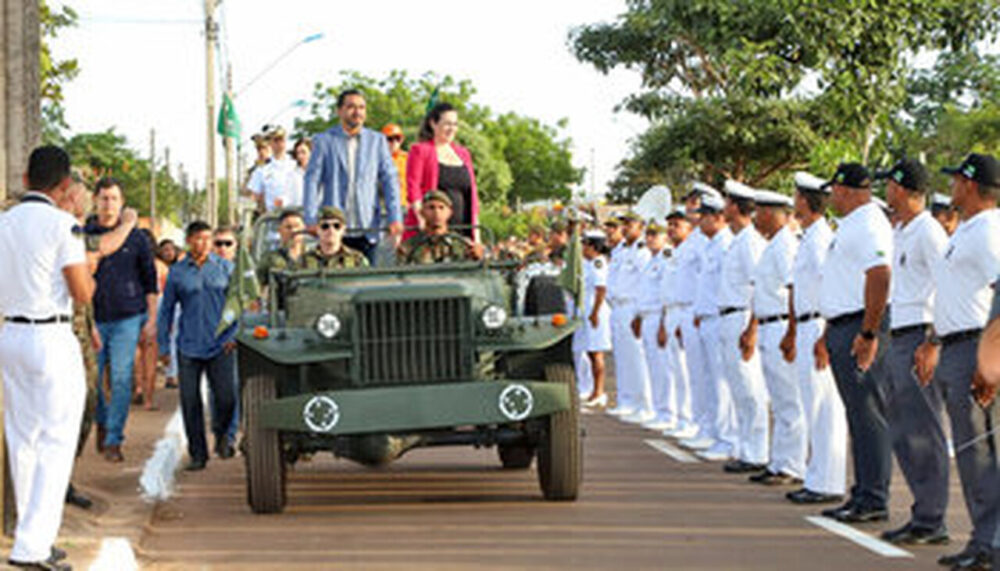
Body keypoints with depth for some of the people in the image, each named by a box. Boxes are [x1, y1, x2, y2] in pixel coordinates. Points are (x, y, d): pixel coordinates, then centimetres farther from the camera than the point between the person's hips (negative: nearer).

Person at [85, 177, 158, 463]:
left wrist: (151, 319, 2)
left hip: (127, 317, -1)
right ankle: (102, 421, 36)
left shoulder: (135, 238, 3)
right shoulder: (84, 235, 4)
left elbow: (149, 279, 7)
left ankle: (113, 440, -2)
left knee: (121, 378, -7)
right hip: (93, 318, 2)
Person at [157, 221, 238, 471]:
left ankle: (222, 434, 23)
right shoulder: (177, 272, 5)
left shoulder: (225, 267, 5)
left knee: (226, 398, -9)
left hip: (221, 346, -1)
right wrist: (163, 345, 8)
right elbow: (166, 309, 11)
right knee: (190, 402, 0)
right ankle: (198, 454, 12)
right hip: (189, 347, 1)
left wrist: (235, 334, 0)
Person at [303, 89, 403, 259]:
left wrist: (395, 219, -5)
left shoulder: (377, 140, 12)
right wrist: (311, 220, -10)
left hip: (367, 230, 2)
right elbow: (312, 180, 1)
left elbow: (390, 180, 7)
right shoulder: (324, 141, 6)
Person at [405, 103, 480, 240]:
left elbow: (472, 193, 18)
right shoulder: (420, 150, 4)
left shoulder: (464, 154, 18)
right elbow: (412, 188, -5)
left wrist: (475, 233, 11)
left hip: (461, 230, 5)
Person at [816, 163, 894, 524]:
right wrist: (830, 333, 26)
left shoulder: (869, 225, -13)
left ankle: (874, 500, -7)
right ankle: (863, 494, 16)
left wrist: (868, 334, -26)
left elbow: (879, 279, -23)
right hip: (844, 328, 11)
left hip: (861, 329, -11)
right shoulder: (850, 225, 20)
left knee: (869, 414, -8)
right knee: (858, 415, 11)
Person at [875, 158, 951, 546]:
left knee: (923, 433, -7)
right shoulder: (901, 233, 17)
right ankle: (924, 515, 18)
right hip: (900, 339, 10)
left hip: (920, 336, -10)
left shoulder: (928, 232, -13)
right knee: (902, 433, 12)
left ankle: (931, 521, -4)